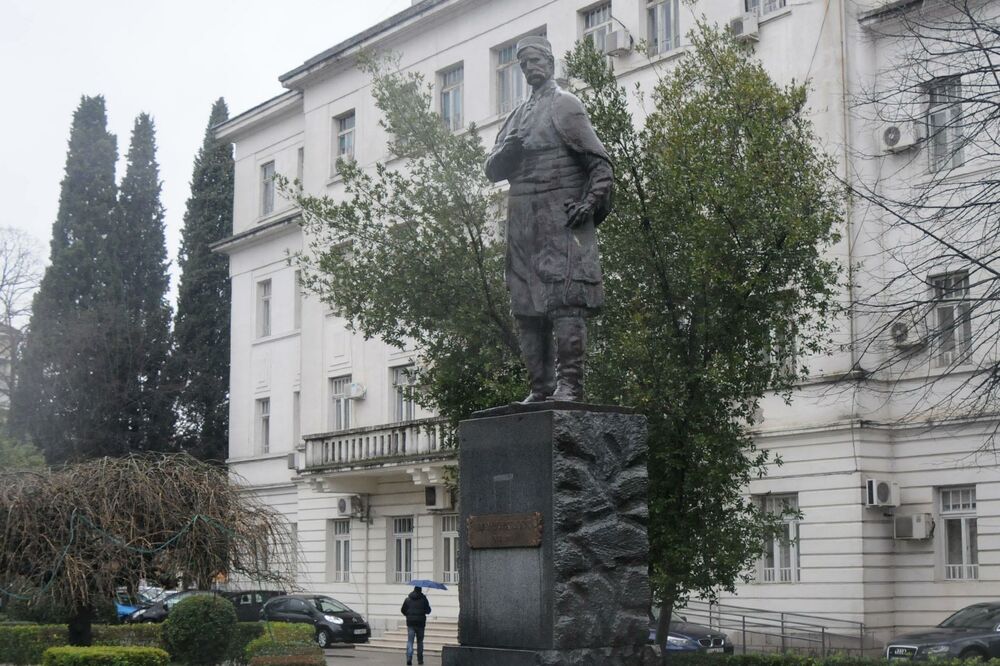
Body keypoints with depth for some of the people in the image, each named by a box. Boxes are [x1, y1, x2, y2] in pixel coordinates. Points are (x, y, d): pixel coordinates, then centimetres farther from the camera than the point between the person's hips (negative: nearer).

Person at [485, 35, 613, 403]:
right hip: (522, 226, 7)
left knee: (565, 300, -14)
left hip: (561, 221, -7)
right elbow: (492, 170, 19)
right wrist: (506, 152, -3)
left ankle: (569, 384, -18)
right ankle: (540, 388, 6)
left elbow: (600, 164, -2)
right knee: (527, 309, 3)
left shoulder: (565, 104, 4)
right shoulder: (517, 116, 23)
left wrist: (590, 204, -16)